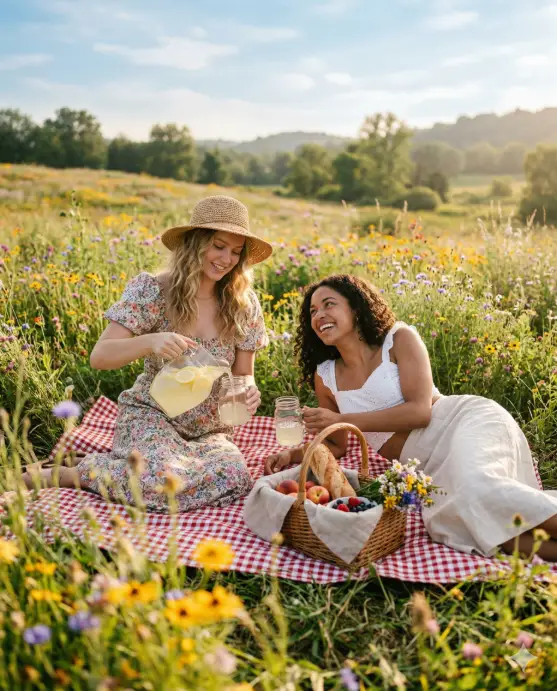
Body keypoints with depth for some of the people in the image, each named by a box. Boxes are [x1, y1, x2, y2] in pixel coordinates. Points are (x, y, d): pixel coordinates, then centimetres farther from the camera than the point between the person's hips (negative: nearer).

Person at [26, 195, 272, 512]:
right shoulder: (153, 290, -10)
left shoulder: (243, 305, -2)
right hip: (150, 417, -4)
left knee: (235, 477, -28)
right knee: (164, 480, -36)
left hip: (209, 430, 4)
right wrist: (150, 342, -35)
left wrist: (249, 393, -19)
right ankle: (64, 474, -7)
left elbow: (243, 376, 5)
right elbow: (100, 357, -16)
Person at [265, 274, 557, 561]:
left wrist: (341, 420, -16)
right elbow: (337, 444, 19)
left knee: (474, 486, -37)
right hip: (433, 468, 4)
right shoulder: (325, 377, 10)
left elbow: (420, 411, -13)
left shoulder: (399, 338, -2)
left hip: (467, 421, -3)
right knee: (448, 519, -30)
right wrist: (292, 455, 0)